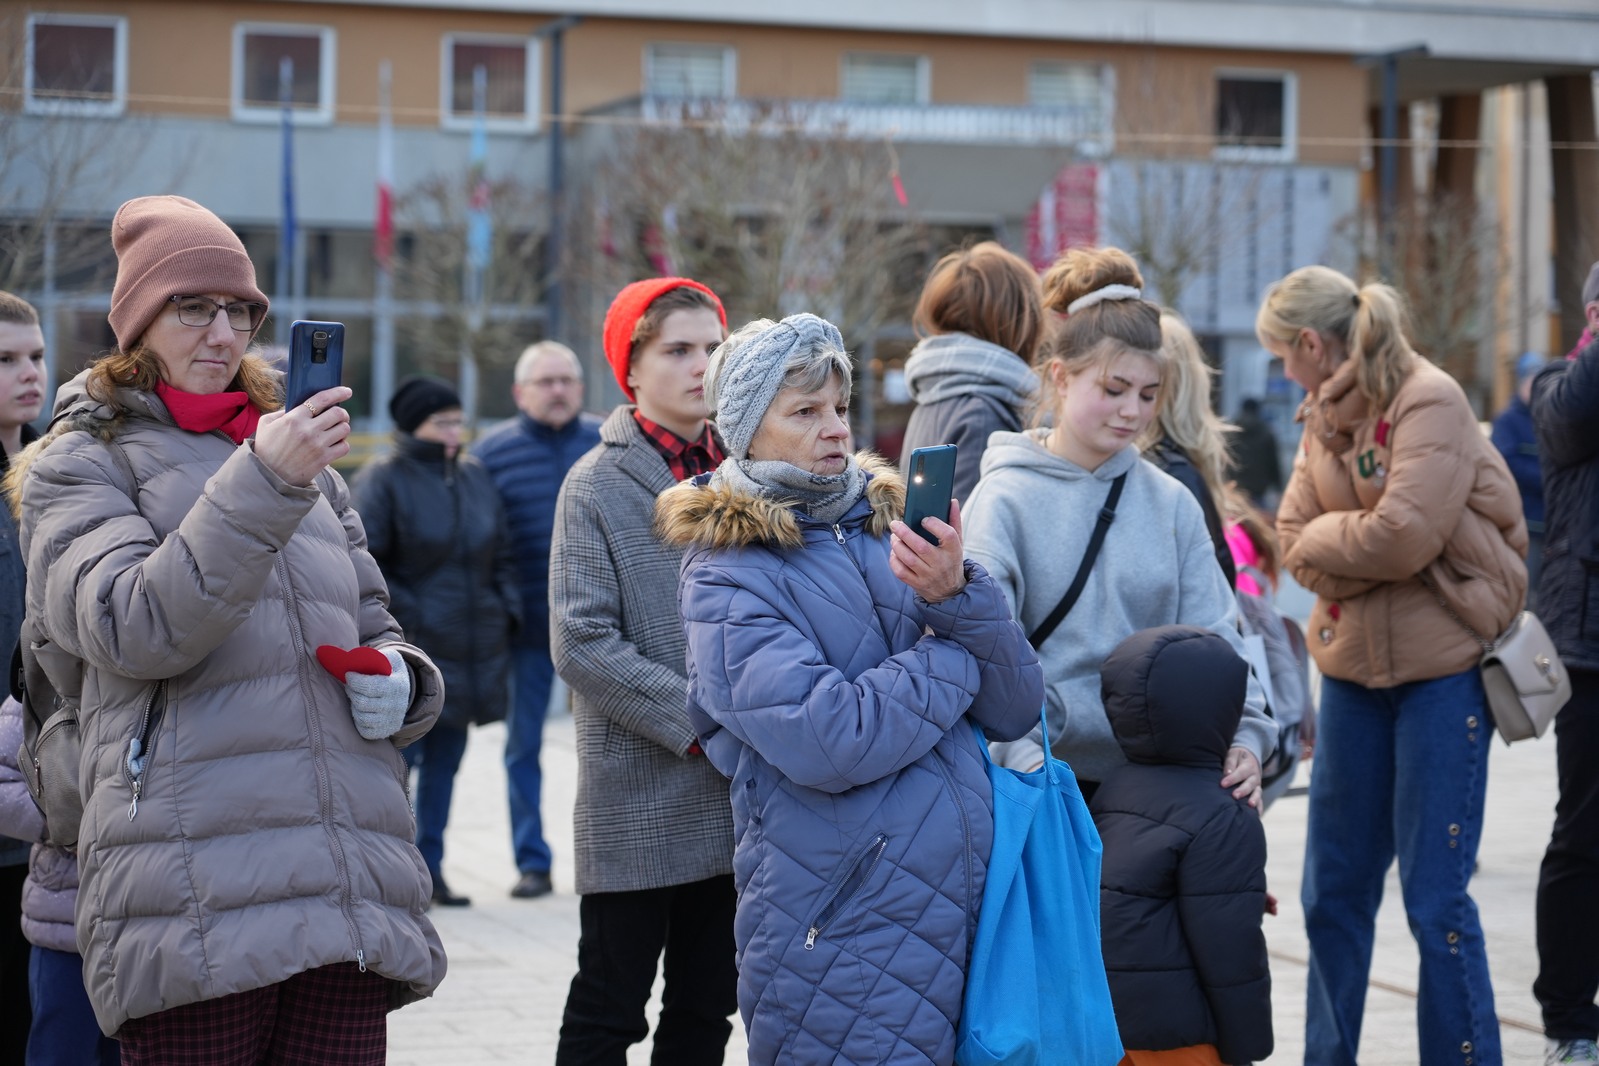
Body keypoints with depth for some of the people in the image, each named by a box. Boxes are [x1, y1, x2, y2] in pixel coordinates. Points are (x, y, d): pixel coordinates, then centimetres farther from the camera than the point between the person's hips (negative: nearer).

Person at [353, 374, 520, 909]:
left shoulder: (474, 475, 12)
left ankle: (430, 869, 18)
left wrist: (506, 610, 8)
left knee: (444, 761, 11)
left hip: (469, 649, 6)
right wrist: (403, 615, -15)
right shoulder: (384, 479, -8)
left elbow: (503, 553, 20)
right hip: (412, 647, -6)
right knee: (398, 758, -5)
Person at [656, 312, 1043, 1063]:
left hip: (964, 903, 5)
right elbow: (828, 740, -20)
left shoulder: (891, 523, 10)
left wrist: (958, 597, -14)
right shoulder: (727, 574, -5)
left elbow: (1015, 710, 4)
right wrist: (958, 656, -6)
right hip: (845, 936, -5)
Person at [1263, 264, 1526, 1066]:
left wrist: (1324, 538, -7)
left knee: (1435, 897, -4)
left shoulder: (1429, 400, -12)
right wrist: (1362, 544, -14)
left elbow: (1405, 534, -22)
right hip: (1353, 663, 7)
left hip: (1443, 666, -7)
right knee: (1332, 892, 12)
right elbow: (1293, 543, 1)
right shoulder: (1324, 415, 9)